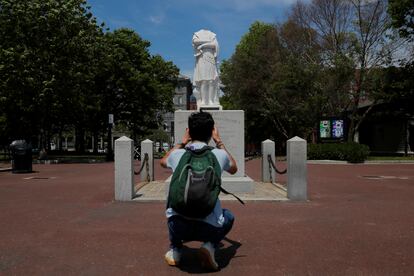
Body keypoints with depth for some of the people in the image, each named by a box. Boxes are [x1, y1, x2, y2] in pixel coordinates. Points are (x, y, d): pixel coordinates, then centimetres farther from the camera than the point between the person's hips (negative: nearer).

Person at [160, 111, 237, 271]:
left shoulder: (177, 154, 6)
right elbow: (234, 169, 29)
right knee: (228, 217, 33)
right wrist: (219, 142, 31)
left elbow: (163, 161, 34)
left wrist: (182, 142, 36)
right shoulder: (219, 154, 3)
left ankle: (174, 250, 23)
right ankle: (210, 246, 6)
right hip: (209, 228, -2)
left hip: (178, 226, 2)